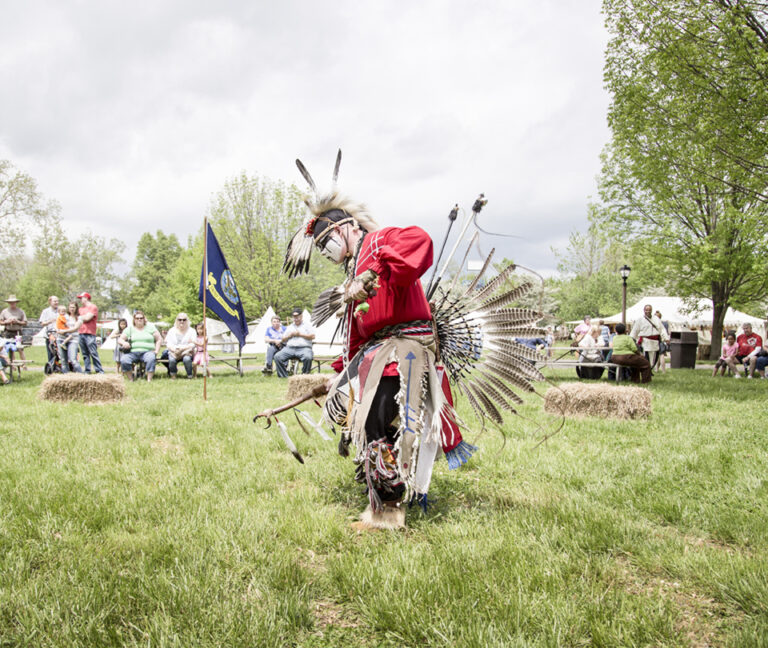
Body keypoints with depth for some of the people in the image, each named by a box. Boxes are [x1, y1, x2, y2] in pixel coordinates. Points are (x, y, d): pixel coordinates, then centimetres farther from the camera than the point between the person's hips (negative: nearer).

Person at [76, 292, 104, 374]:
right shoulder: (81, 308, 21)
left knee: (93, 353, -11)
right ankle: (87, 371, 10)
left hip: (89, 334, -7)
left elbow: (87, 318, -11)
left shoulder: (93, 307, -1)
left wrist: (79, 317, 3)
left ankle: (99, 371, -9)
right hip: (81, 333, 7)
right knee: (85, 354, 6)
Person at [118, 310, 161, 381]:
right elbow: (120, 340, 14)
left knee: (151, 358, -38)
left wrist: (156, 351, -1)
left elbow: (159, 340, 14)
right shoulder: (129, 329, 18)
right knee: (124, 360, -32)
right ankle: (131, 380, -23)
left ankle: (149, 380, -38)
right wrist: (124, 343, -11)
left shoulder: (150, 327, 15)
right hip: (132, 352, 2)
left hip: (147, 352, -1)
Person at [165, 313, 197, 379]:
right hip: (174, 352, 1)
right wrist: (175, 349, -18)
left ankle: (190, 376, -19)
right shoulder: (171, 331, 13)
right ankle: (172, 376, -11)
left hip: (187, 352, -1)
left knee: (187, 359, -37)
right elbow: (168, 344, 4)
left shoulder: (191, 331, 7)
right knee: (172, 360, -34)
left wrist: (181, 348, -20)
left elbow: (192, 345, -5)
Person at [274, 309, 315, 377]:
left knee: (308, 357, -38)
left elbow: (312, 336, 3)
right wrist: (291, 335, 6)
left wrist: (300, 334, -1)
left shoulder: (307, 326, 18)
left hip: (304, 348, -3)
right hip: (289, 348, 3)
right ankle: (283, 376, -18)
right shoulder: (289, 327, 29)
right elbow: (283, 339, 25)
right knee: (277, 356, -23)